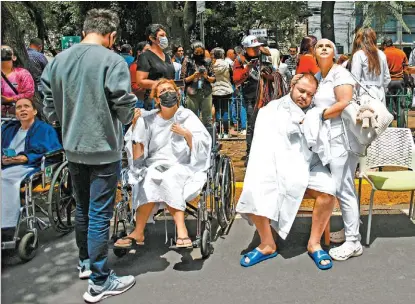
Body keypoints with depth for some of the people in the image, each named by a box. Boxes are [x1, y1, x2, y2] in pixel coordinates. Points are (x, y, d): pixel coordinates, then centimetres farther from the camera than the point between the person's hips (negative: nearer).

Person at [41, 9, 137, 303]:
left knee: (82, 208, 21)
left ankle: (85, 262, 38)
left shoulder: (58, 61, 2)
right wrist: (132, 114, 8)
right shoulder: (113, 61, -15)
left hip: (73, 149, 6)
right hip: (104, 150, -6)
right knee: (100, 215, 2)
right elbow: (126, 110, -14)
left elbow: (50, 111, 5)